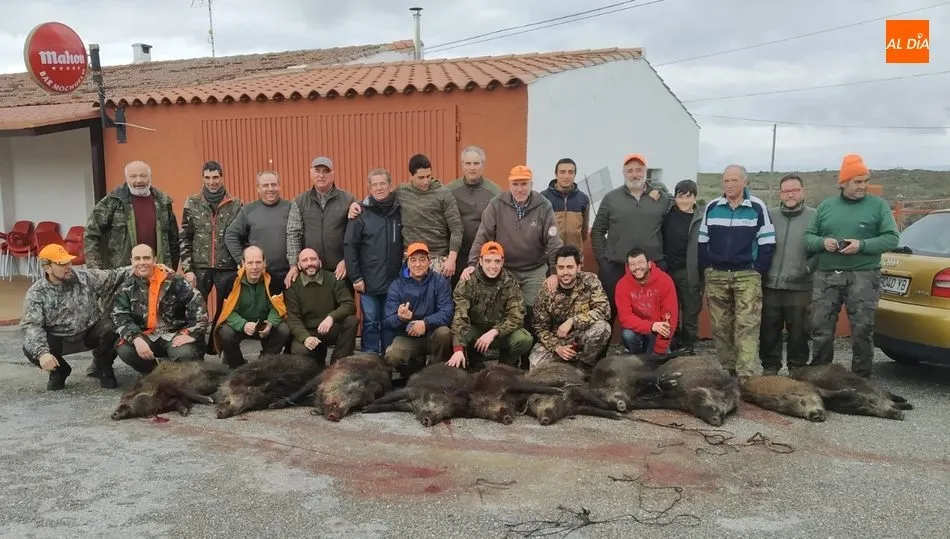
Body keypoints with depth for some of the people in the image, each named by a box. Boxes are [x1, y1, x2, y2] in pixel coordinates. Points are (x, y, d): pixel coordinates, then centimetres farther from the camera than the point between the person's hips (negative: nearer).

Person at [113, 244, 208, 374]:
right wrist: (136, 339, -21)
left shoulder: (172, 280, -6)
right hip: (146, 336, 4)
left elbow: (197, 303, -9)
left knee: (185, 354, -33)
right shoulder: (127, 288, 4)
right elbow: (120, 318, -3)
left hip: (175, 333, -3)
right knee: (125, 351, -24)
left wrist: (191, 333, -16)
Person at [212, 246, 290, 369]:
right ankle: (237, 365, -1)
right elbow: (228, 311, -15)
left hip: (264, 325, 1)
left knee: (284, 331, -25)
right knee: (225, 334, -31)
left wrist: (270, 323, -31)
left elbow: (277, 307, -9)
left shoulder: (272, 279, -14)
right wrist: (243, 325, -34)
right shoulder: (233, 280, -17)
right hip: (238, 324, -1)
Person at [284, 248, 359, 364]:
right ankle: (319, 355, 5)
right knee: (299, 351, -32)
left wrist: (331, 317, -32)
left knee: (351, 321, -28)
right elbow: (293, 318, -8)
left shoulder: (333, 279, -3)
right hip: (307, 332, -1)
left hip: (331, 329, 1)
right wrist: (305, 337, -27)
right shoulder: (292, 286, -2)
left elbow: (349, 305, -11)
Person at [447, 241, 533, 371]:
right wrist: (458, 349, -40)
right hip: (475, 329, 0)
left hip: (501, 332, 0)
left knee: (525, 339, -29)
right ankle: (477, 366, -1)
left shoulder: (511, 284, -9)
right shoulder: (467, 283, -14)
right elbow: (460, 316, -25)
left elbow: (516, 317, -15)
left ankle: (507, 365, 4)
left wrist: (493, 332, -32)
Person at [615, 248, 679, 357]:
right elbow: (625, 317, -21)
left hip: (659, 330, -1)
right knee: (627, 335, -30)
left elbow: (670, 316, -17)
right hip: (638, 329, 1)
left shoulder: (664, 280, -18)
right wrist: (651, 326, -38)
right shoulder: (622, 285, -16)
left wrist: (659, 350, -20)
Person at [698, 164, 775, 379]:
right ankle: (727, 370, 19)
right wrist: (707, 268, 3)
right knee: (721, 326, 7)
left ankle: (746, 375, -10)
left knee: (747, 326, -8)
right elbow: (702, 241, 11)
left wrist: (758, 270, -6)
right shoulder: (712, 207, 7)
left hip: (747, 276, -3)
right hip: (716, 276, 3)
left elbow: (767, 242, 0)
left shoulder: (758, 207, 0)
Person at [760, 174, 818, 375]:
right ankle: (770, 367, 21)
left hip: (800, 287, -2)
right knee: (769, 331, 8)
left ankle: (797, 368, 19)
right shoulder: (770, 215, 8)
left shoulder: (814, 217, 2)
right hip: (770, 285, 2)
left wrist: (808, 268, -11)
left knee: (798, 332, 5)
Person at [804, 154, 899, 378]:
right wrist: (823, 242, -10)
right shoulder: (825, 206, 11)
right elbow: (808, 236, 11)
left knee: (862, 332, 1)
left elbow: (892, 238, -2)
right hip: (826, 276, 2)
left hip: (863, 277, -2)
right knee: (820, 330, 5)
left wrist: (862, 245, -16)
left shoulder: (878, 205, 3)